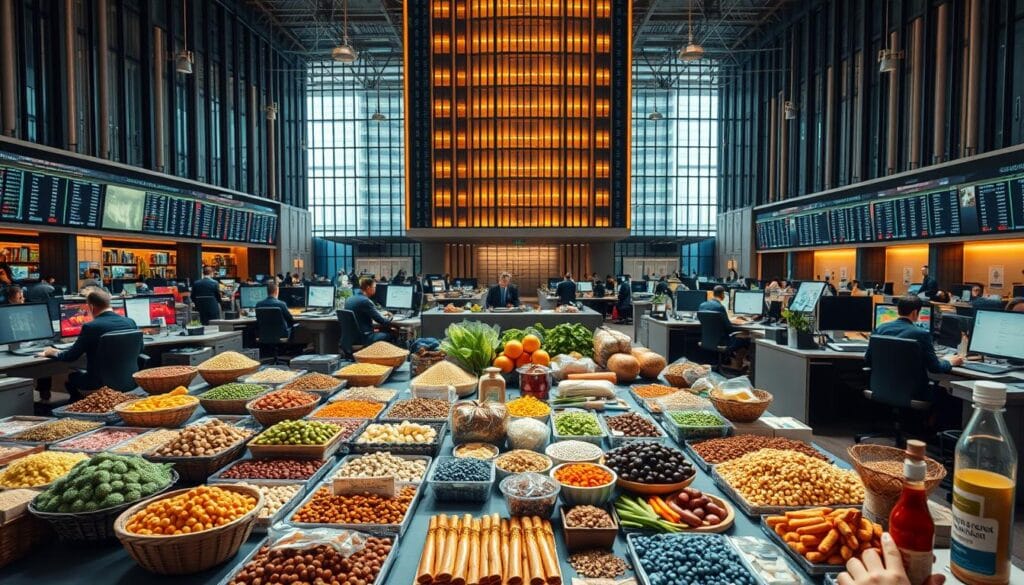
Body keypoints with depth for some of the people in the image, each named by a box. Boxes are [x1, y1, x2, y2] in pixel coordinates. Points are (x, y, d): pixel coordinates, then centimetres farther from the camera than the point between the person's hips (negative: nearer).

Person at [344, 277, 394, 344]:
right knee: (391, 334, 4)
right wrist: (389, 318, 6)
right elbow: (383, 322, -15)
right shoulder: (365, 301, -19)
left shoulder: (349, 299, 7)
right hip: (364, 338, -9)